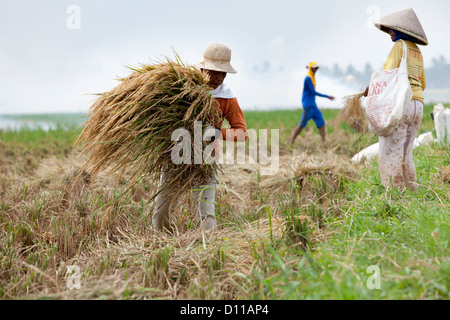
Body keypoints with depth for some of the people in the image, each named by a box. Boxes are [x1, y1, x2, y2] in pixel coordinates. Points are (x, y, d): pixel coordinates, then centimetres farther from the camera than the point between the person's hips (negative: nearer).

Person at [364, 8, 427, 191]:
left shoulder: (400, 46, -2)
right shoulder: (418, 53, 20)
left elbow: (388, 74, -13)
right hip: (417, 106, 8)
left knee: (391, 153, -7)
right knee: (405, 154, 14)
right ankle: (411, 190, 13)